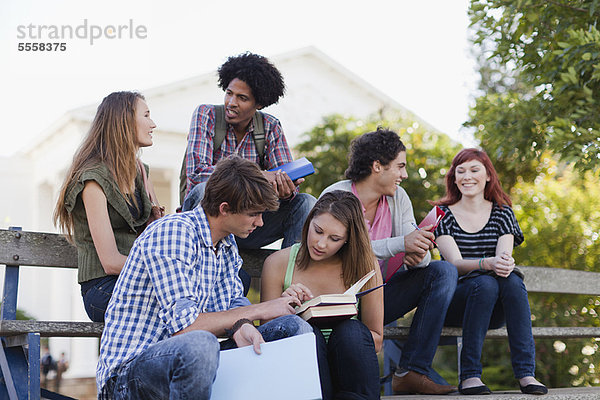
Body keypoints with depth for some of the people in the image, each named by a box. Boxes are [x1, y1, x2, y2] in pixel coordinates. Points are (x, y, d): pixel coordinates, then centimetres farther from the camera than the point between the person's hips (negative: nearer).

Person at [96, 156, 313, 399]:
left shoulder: (227, 243, 10)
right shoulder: (172, 233, -19)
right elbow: (183, 325, -25)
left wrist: (241, 327, -19)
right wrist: (259, 310, -14)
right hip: (130, 369, -8)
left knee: (296, 328, -4)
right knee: (198, 344, -41)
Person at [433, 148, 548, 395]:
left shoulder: (502, 213, 11)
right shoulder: (443, 214, 3)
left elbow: (504, 257, -4)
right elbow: (454, 262, -12)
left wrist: (506, 263, -30)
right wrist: (487, 264, -32)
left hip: (496, 310, 2)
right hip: (454, 304, -2)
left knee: (512, 280, -30)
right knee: (486, 283, -33)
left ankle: (526, 373, -34)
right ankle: (469, 376, -33)